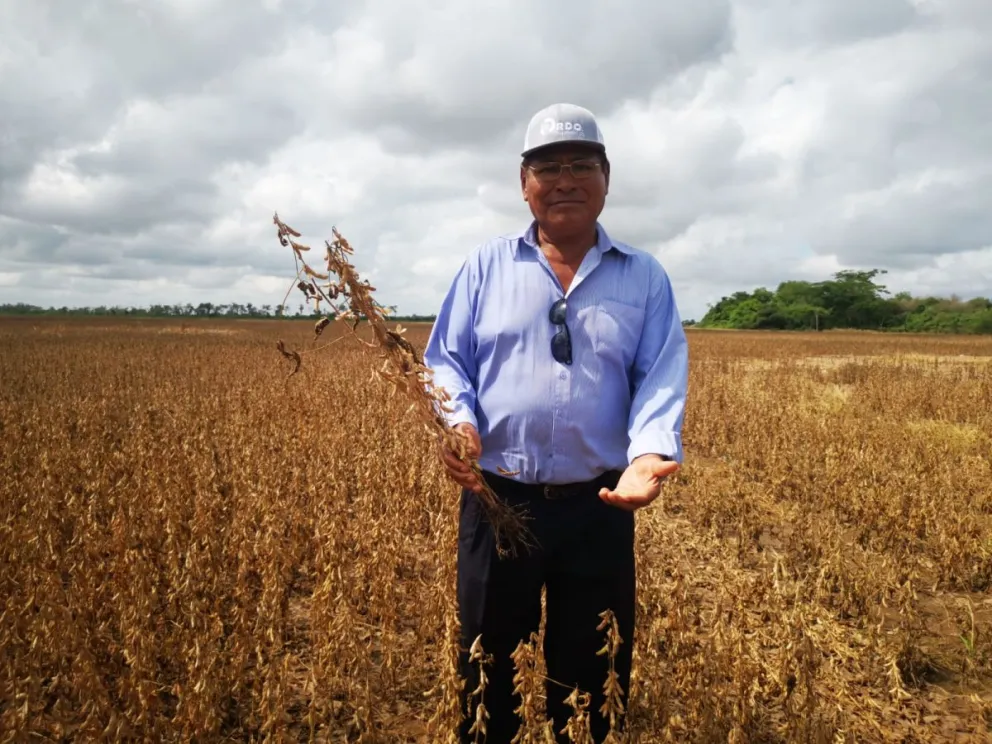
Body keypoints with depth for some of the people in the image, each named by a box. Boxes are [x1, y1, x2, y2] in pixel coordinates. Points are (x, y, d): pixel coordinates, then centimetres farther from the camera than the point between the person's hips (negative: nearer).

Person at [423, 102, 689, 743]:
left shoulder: (646, 278, 5)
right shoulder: (486, 266, 6)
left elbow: (663, 378, -4)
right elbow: (445, 360, 4)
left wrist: (650, 453, -23)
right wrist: (458, 421, -18)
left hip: (599, 508, 0)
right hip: (497, 500, 0)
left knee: (592, 679, 16)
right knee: (487, 670, 17)